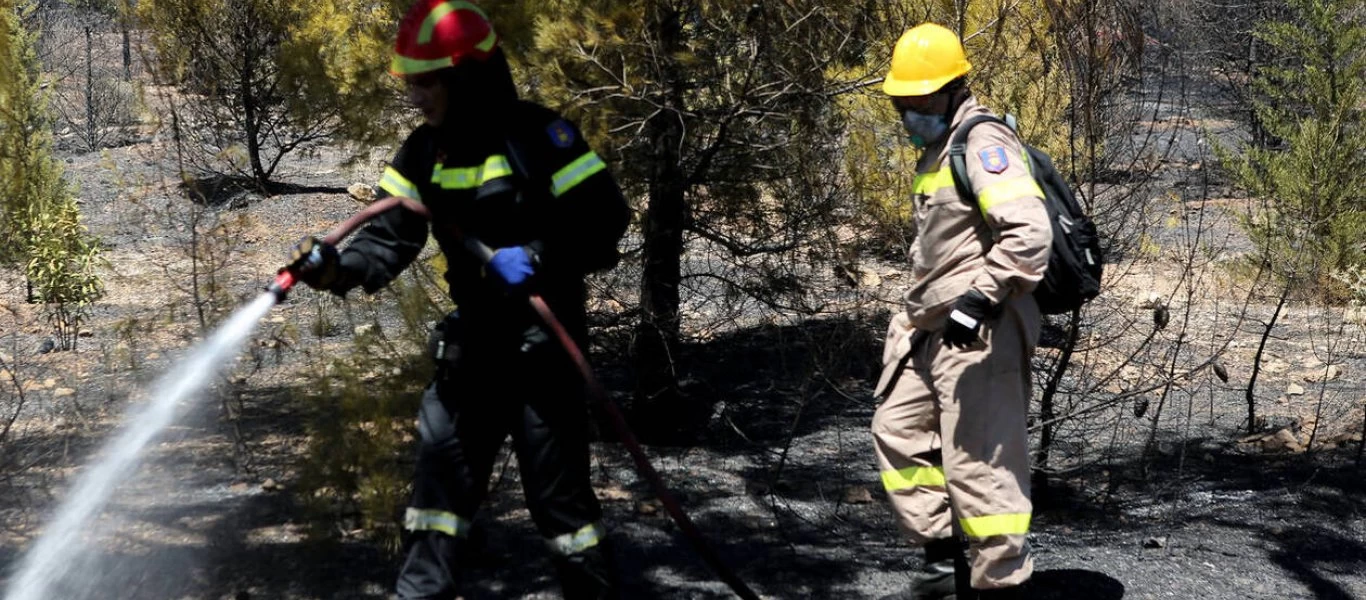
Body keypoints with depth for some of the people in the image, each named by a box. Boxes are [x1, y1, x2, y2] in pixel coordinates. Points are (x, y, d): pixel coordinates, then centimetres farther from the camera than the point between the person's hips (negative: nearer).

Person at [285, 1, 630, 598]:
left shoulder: (537, 135, -16)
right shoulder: (423, 153, 3)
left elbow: (606, 219, -16)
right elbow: (390, 240, -3)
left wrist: (537, 259, -26)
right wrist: (339, 268, -22)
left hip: (543, 340, -6)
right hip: (472, 339, 6)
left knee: (556, 487, -2)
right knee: (440, 465, 10)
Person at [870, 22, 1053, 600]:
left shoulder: (982, 141, -14)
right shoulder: (938, 148, 18)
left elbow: (1030, 233, -27)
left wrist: (980, 299, -28)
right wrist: (918, 308, 28)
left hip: (979, 332, -11)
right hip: (935, 329, 11)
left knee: (979, 458, -8)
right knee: (899, 429, 16)